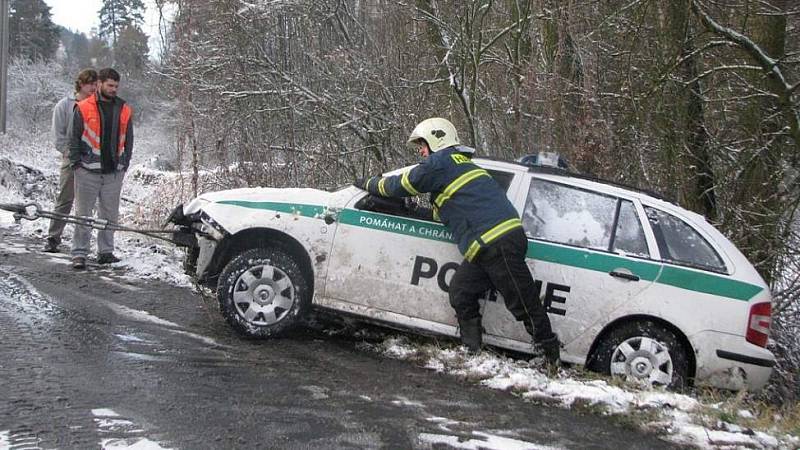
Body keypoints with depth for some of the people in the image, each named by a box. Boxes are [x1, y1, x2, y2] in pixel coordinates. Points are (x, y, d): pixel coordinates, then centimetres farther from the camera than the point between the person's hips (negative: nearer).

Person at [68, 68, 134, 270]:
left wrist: (125, 163, 7)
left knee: (110, 214, 9)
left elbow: (128, 140, 15)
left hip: (114, 172, 3)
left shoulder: (124, 110, 10)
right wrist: (76, 162, -5)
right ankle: (79, 253, 2)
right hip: (88, 170, -3)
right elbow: (75, 138, 2)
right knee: (83, 213, -1)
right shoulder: (83, 108, 0)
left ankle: (106, 251, 18)